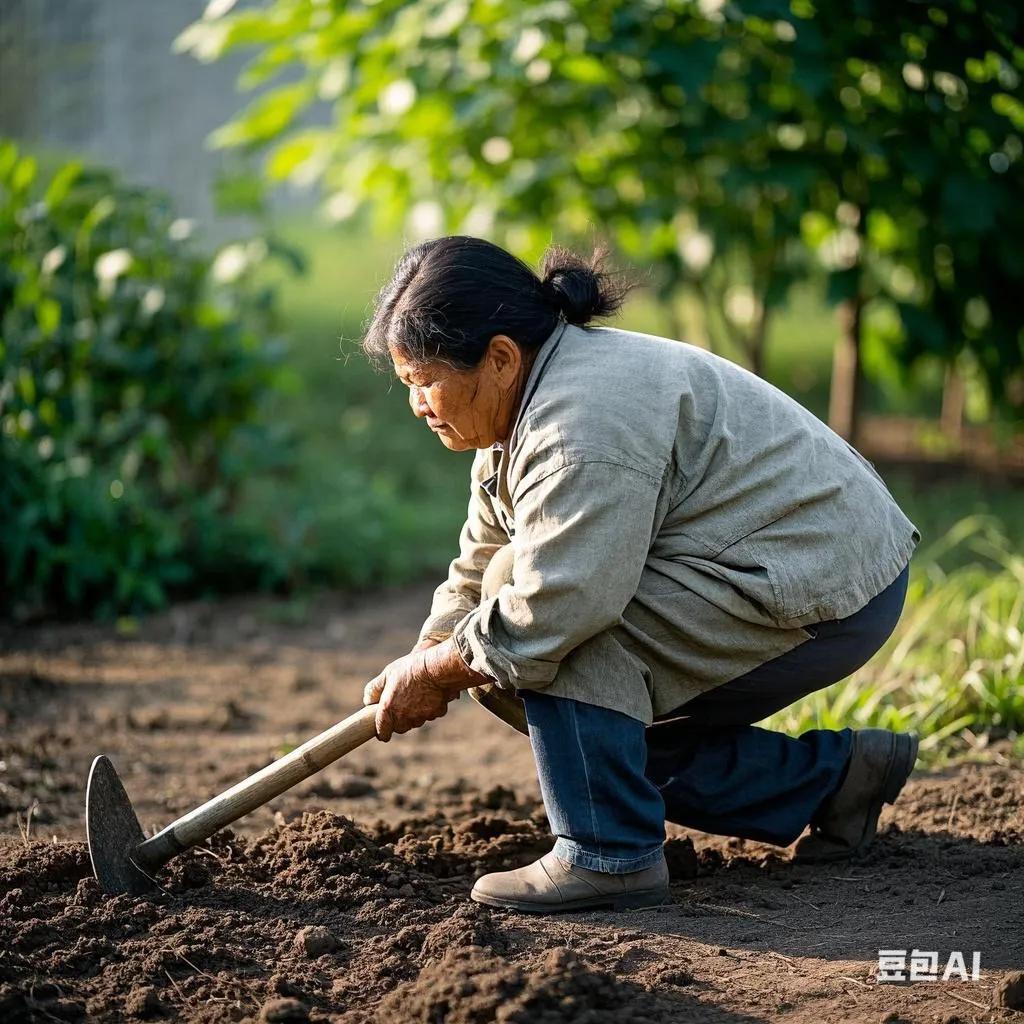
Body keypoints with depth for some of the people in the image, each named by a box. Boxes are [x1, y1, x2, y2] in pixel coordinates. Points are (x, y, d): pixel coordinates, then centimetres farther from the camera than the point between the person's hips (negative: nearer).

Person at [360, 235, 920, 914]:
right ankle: (834, 776, 18)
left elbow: (545, 609, -32)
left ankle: (611, 855, -15)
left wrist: (429, 673, -16)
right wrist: (412, 678, 1)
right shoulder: (524, 407, 8)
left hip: (824, 598, -11)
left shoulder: (585, 423, -26)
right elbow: (478, 571, 14)